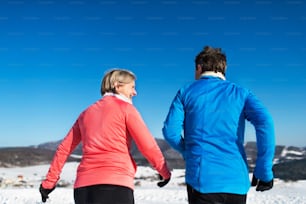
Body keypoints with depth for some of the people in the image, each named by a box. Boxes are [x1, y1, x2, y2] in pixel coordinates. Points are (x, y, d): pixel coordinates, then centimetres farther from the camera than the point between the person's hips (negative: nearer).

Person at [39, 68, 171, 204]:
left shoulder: (87, 112, 22)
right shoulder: (125, 108, 5)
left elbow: (64, 148, 21)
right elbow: (148, 145, -1)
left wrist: (49, 181, 27)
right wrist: (165, 172, 13)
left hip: (84, 185, 6)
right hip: (116, 185, -6)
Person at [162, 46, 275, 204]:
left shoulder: (187, 92, 8)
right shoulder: (240, 93, 11)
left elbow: (170, 131, -1)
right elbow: (264, 122, -6)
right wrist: (264, 171, -2)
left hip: (203, 179, -2)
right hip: (236, 180, 2)